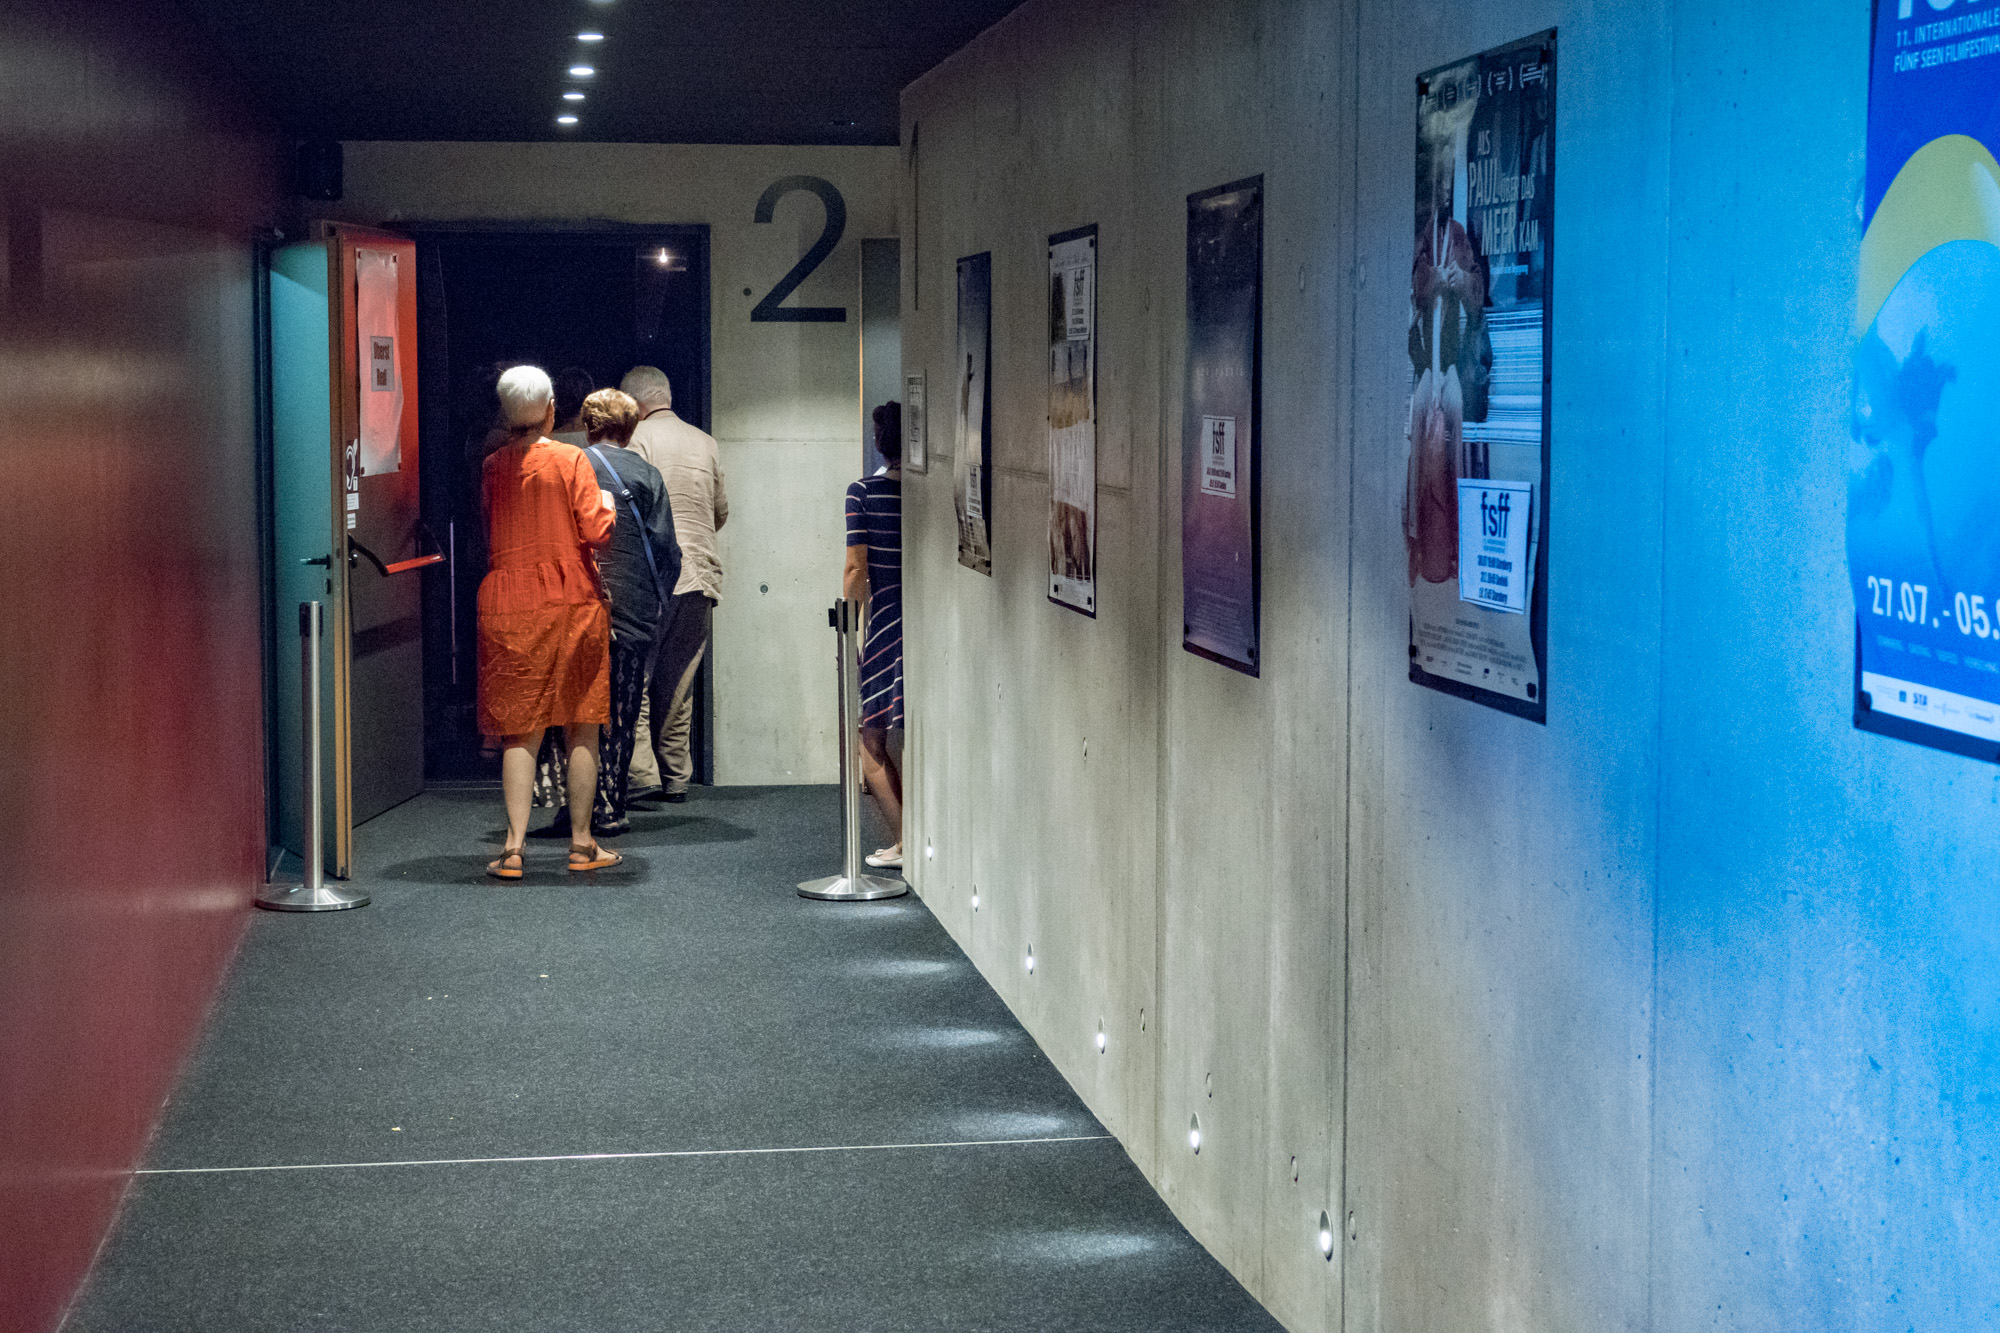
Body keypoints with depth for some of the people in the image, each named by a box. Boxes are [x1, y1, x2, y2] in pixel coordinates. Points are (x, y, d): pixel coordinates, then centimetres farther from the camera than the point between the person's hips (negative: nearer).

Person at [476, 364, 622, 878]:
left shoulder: (492, 466, 3)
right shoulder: (570, 460, -6)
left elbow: (487, 538, 12)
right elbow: (595, 530, -11)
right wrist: (606, 505, 9)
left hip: (508, 604, 2)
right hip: (572, 603, -2)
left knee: (520, 731, 3)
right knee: (581, 729, 8)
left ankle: (514, 846, -6)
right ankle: (581, 845, 11)